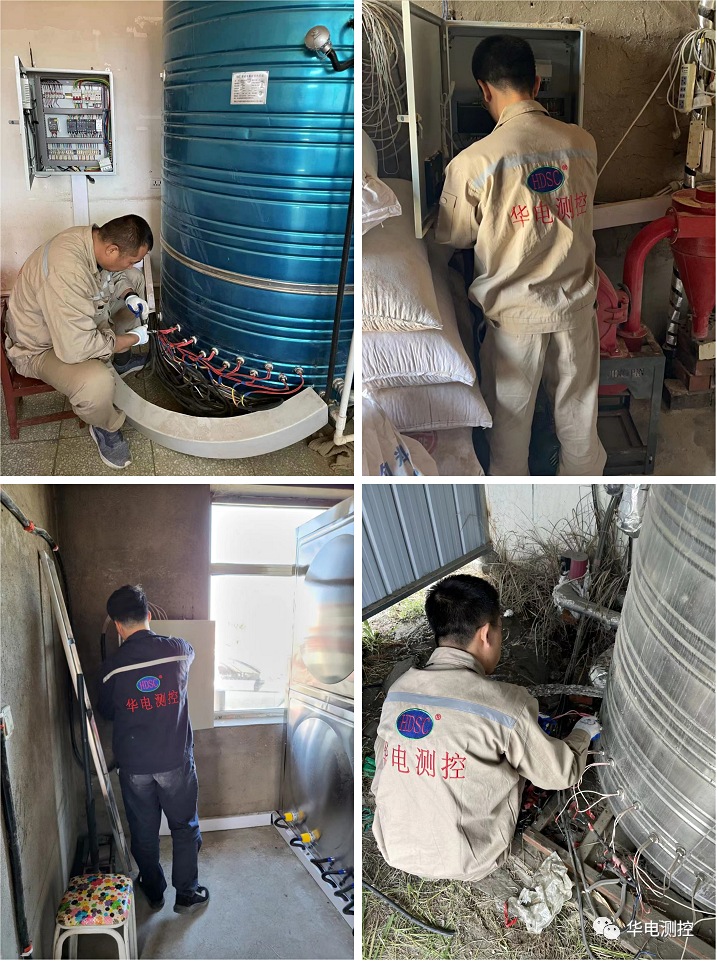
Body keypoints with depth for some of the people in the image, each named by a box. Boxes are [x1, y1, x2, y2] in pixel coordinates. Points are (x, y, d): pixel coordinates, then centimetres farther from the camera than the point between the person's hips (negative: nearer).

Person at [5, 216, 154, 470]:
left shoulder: (93, 237, -14)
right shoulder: (66, 273, -41)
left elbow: (113, 274, 11)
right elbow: (75, 348, -40)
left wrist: (130, 296, -9)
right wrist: (133, 338, -26)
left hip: (75, 322, 9)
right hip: (39, 349, -9)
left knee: (134, 278, 11)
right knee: (97, 383, -37)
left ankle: (121, 361, 25)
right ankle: (104, 427, -1)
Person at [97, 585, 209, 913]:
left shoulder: (112, 667, -13)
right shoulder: (179, 650, -12)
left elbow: (106, 711, 4)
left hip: (134, 766, 0)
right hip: (176, 762, 0)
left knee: (144, 832, 20)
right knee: (185, 828, 18)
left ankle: (153, 892, 36)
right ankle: (186, 893, 28)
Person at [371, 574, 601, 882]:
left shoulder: (398, 689, -6)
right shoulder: (505, 704, -21)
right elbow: (561, 775, -6)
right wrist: (583, 733, 17)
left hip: (396, 851, 5)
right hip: (466, 864, -4)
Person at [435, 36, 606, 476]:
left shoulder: (474, 161, -19)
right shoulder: (584, 143, -6)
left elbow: (455, 238, -4)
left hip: (514, 312, -3)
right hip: (575, 303, 3)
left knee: (510, 412, 16)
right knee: (578, 406, 20)